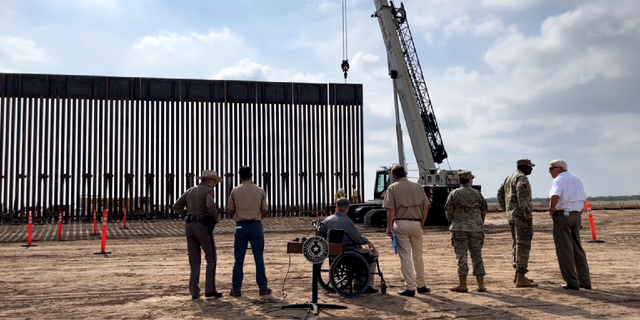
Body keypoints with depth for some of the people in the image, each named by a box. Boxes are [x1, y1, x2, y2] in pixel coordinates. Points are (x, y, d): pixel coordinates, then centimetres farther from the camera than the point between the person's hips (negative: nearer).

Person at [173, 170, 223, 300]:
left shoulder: (190, 191, 16)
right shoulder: (208, 191, -5)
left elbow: (176, 206, 12)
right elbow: (210, 206, -25)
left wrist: (190, 216, 14)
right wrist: (216, 218, -7)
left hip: (189, 226, 6)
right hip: (203, 226, -6)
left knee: (194, 260, 10)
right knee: (211, 258, 4)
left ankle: (194, 291, 8)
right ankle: (210, 289, -1)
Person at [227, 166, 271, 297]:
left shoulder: (235, 191, 0)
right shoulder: (260, 191, 1)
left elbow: (232, 210, 8)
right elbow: (264, 211, 7)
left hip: (241, 226, 0)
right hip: (256, 225, 0)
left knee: (239, 258, 6)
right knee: (259, 257, 5)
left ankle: (236, 289, 9)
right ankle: (263, 287, 8)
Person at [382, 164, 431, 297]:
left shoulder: (393, 188, -2)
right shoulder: (417, 186, 9)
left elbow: (391, 210, -10)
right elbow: (426, 207, 5)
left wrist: (389, 227, -4)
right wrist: (421, 224, 10)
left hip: (401, 223, -3)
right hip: (416, 223, 4)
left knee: (405, 256, 1)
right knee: (418, 256, 15)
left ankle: (410, 287, 0)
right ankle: (421, 285, 25)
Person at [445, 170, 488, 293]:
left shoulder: (454, 194, -3)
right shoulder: (477, 194, 4)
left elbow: (448, 210, -3)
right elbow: (484, 210, 8)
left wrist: (452, 223, 13)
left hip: (459, 228, -2)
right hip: (476, 228, 2)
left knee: (461, 256, 2)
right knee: (477, 256, 9)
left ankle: (462, 285, 3)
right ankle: (481, 285, 8)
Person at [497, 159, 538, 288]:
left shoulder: (509, 178, 17)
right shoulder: (522, 178, -12)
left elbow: (500, 193, 23)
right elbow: (522, 195, -26)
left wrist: (506, 209, 22)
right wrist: (527, 213, -26)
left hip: (512, 215, 10)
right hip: (522, 216, -10)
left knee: (517, 244, 16)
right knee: (523, 246, -9)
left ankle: (517, 275, 23)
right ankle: (521, 279, -9)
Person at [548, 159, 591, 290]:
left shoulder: (559, 180, -10)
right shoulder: (576, 180, 17)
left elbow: (555, 196, -28)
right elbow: (583, 199, 19)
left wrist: (551, 210, -15)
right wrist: (578, 213, 18)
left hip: (562, 215, -8)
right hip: (576, 216, 8)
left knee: (565, 250, -1)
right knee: (577, 249, 14)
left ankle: (572, 282, 1)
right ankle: (585, 281, 16)